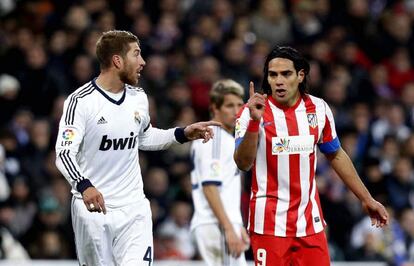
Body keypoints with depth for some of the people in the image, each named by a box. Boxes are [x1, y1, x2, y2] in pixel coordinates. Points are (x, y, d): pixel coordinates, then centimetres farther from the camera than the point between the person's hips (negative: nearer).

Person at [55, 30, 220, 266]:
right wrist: (84, 186, -37)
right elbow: (64, 153, -20)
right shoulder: (81, 101, -13)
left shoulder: (138, 98, 7)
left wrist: (184, 134, 12)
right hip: (93, 207, -4)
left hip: (133, 205, 4)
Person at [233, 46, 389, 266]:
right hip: (269, 223, -3)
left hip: (310, 222, 3)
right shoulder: (254, 111, -7)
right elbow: (243, 164, -17)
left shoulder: (318, 109, 4)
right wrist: (254, 122, -30)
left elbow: (336, 156, 18)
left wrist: (367, 199, 19)